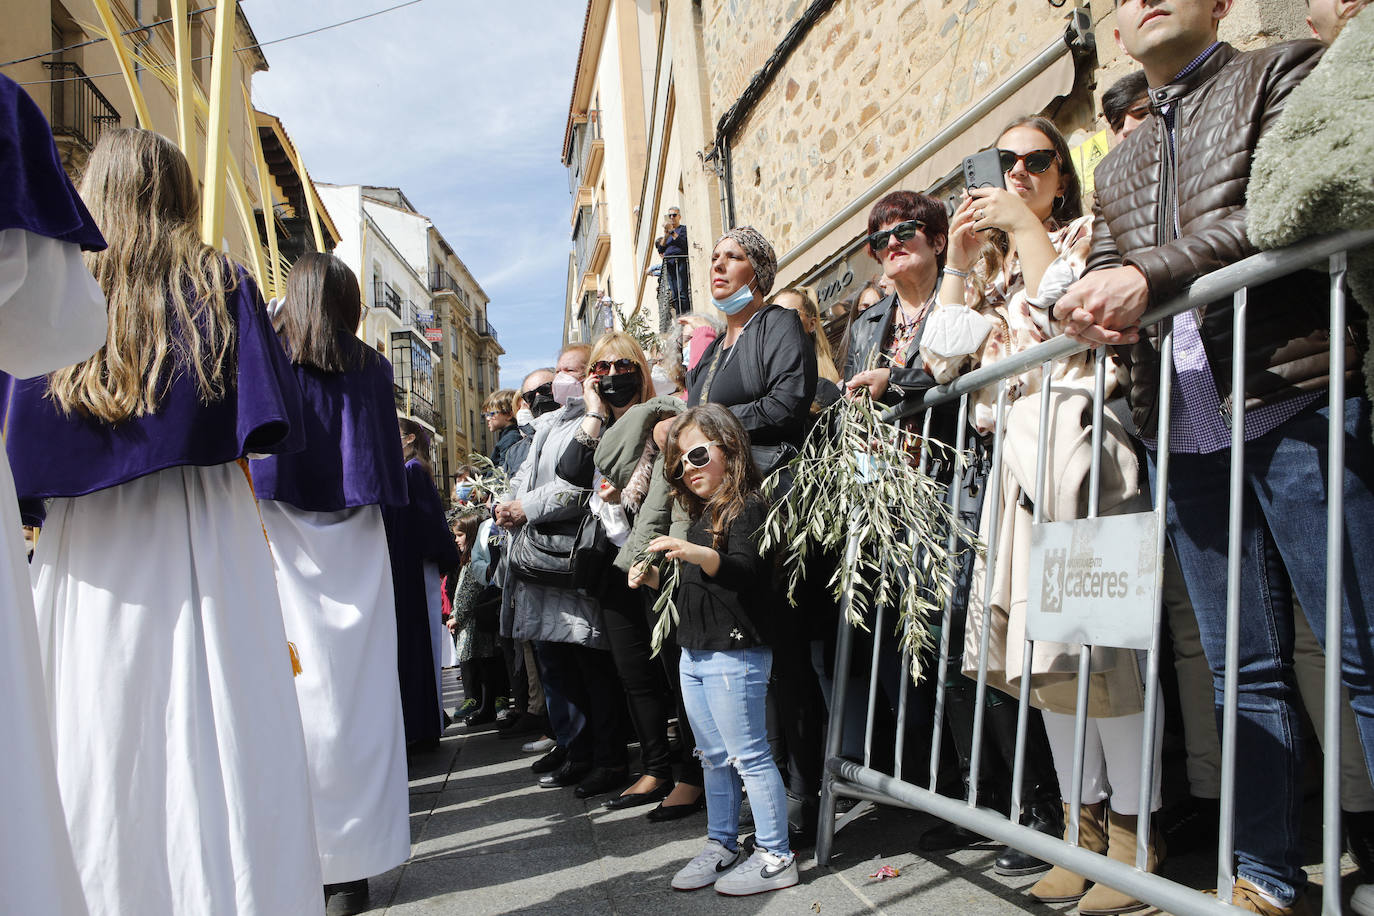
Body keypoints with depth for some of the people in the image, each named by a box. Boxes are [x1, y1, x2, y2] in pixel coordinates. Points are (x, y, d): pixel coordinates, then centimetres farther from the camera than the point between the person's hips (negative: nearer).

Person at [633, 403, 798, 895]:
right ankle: (722, 845, 31)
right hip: (695, 654, 9)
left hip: (736, 655, -9)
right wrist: (655, 579, 14)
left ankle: (775, 857, 12)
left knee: (749, 756, -1)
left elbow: (746, 571, -29)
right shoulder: (702, 514, 15)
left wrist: (697, 554, -43)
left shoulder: (747, 506, -13)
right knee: (713, 757, 18)